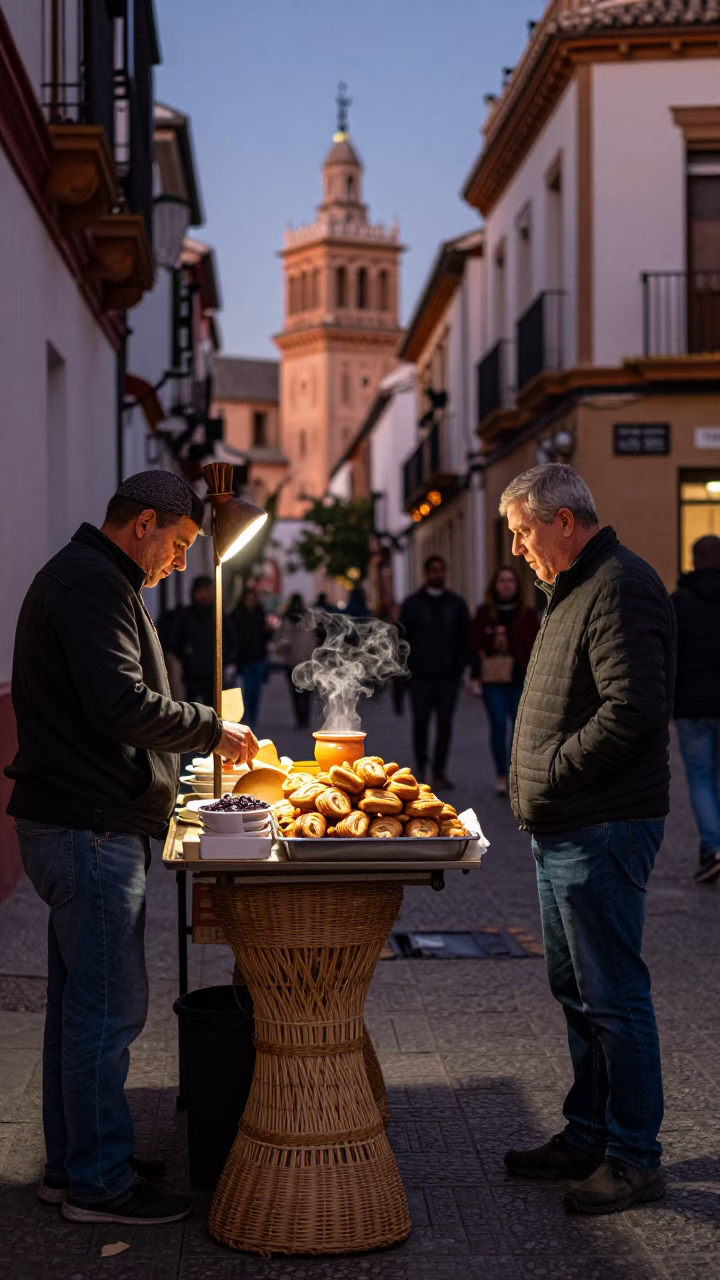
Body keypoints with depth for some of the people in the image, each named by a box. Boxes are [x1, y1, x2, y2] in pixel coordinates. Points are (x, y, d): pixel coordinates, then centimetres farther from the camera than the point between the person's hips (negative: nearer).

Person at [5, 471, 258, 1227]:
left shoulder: (80, 578, 20)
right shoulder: (94, 585, -15)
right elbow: (125, 705, -24)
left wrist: (200, 738, 17)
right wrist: (213, 730, -11)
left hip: (70, 819, 11)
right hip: (90, 827, -11)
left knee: (80, 1001, 16)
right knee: (109, 1007, -4)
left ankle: (71, 1163, 25)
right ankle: (98, 1181, 4)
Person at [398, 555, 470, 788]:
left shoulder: (456, 603, 9)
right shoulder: (413, 603, 5)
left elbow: (465, 637, 9)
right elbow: (403, 637, 4)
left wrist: (460, 665, -1)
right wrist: (409, 666, -3)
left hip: (448, 676, 1)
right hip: (421, 677, -1)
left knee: (445, 725, 0)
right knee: (421, 721, 1)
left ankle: (439, 772, 5)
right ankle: (420, 764, 22)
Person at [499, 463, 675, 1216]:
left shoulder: (619, 589, -15)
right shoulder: (575, 589, 18)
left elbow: (634, 707, -26)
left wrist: (552, 773, -18)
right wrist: (538, 790, 12)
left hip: (603, 830, -11)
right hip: (563, 829, 11)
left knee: (612, 996, -3)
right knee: (575, 989, 17)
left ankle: (634, 1159, 6)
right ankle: (588, 1135, 28)